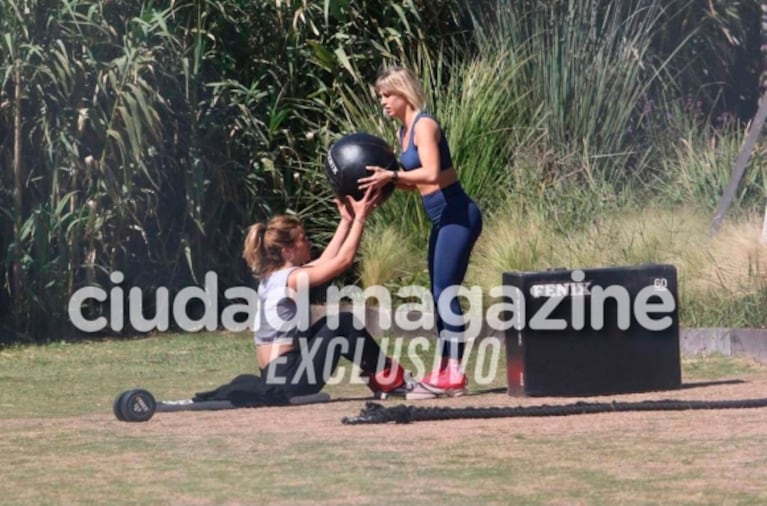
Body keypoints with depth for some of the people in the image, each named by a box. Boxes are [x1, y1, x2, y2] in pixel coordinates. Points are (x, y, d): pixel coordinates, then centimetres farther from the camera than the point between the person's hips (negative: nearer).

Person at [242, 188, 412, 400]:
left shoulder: (272, 276, 12)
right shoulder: (291, 279, -16)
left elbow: (326, 261, 21)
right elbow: (343, 260, -14)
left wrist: (346, 221, 21)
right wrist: (360, 218, -7)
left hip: (275, 374, 10)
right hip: (289, 376, -10)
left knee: (334, 324, 19)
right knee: (346, 323, -2)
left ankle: (381, 382, 20)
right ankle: (394, 380, 7)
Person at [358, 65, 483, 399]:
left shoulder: (424, 125, -14)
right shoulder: (404, 131, 14)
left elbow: (431, 173, -27)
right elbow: (415, 181, 16)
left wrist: (392, 176, -24)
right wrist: (384, 180, 2)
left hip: (458, 216, -10)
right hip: (443, 220, 10)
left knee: (446, 293, -11)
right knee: (439, 295, 11)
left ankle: (453, 376, -11)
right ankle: (443, 372, 16)